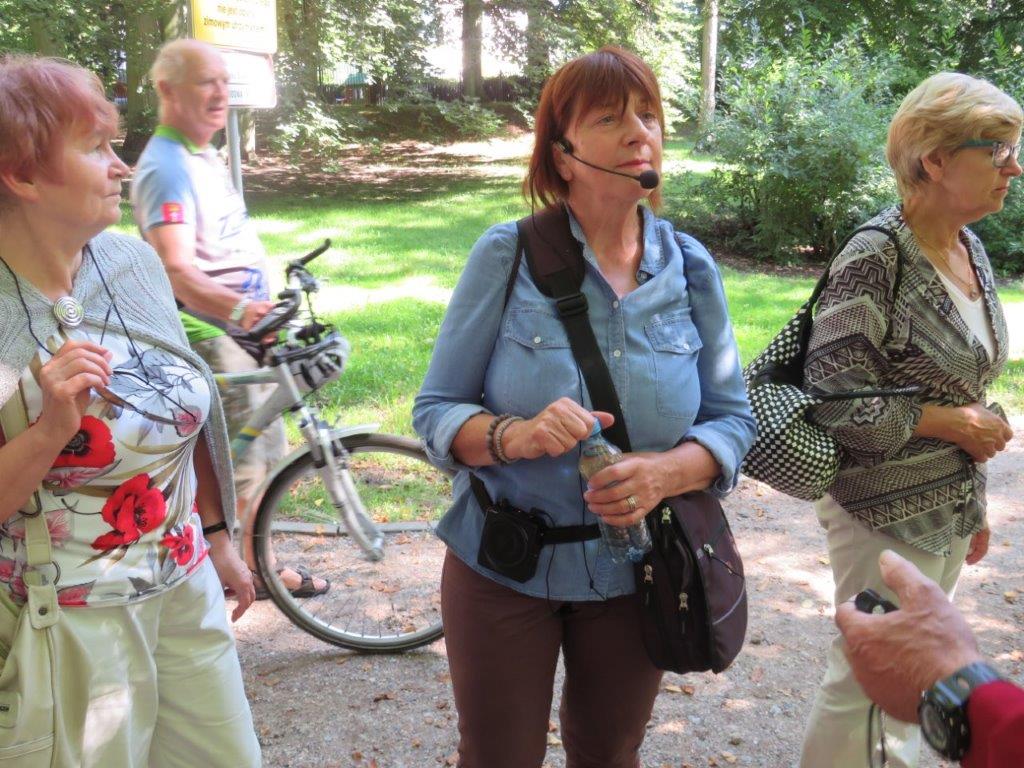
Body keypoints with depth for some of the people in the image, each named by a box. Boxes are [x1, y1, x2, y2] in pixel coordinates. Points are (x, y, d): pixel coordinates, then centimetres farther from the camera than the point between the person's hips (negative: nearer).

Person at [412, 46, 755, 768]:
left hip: (637, 569, 3)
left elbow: (734, 417, -1)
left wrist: (666, 471, -21)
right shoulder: (507, 255, -12)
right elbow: (436, 410, -10)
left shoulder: (690, 268, -4)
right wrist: (514, 435, -31)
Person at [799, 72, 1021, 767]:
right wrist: (947, 423, -16)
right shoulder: (877, 258, -20)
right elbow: (830, 399, -22)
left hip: (950, 514, 8)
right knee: (870, 688, 4)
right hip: (886, 515, -8)